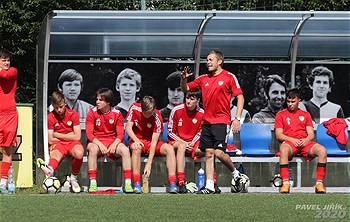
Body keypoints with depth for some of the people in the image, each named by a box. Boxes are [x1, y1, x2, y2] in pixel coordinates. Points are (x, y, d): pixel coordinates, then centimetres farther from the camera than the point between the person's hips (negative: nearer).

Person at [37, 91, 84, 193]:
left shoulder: (73, 114, 0)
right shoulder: (50, 117, 0)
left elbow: (77, 137, -6)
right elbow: (51, 140, -3)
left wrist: (58, 135, -5)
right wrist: (68, 136, -4)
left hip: (72, 143, 1)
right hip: (57, 144, -1)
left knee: (79, 153, -36)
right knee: (55, 155, -38)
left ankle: (73, 179, -15)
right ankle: (50, 171, -75)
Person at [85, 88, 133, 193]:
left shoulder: (117, 114, 1)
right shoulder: (93, 112, -2)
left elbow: (120, 135, -1)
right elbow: (89, 133, -8)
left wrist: (114, 145, -22)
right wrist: (100, 145, -23)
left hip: (113, 142, 1)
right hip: (96, 142, -1)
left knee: (125, 150, -29)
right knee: (93, 149, -36)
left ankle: (128, 183, -29)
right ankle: (92, 182, -36)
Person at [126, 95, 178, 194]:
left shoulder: (157, 117, -19)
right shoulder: (134, 108, -14)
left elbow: (154, 141, -22)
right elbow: (128, 128, -9)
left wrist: (149, 163, -28)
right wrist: (136, 140, -30)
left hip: (151, 141, 1)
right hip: (137, 139, -1)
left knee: (169, 149, -25)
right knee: (136, 148, -36)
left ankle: (173, 184, -31)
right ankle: (136, 183, -39)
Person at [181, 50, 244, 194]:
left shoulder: (229, 77, -1)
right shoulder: (203, 79, 14)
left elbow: (240, 97, -3)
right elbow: (185, 89, 18)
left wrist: (237, 119, -11)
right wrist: (183, 79, -4)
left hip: (222, 121, -6)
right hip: (207, 122, 6)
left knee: (219, 152, -15)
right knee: (209, 153, 1)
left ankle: (235, 173, 10)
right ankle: (209, 186, 0)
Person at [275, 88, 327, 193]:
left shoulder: (305, 114, 23)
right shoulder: (281, 115, 16)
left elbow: (311, 134, 15)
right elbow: (278, 135, 5)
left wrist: (306, 140, -9)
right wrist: (292, 140, -12)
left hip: (305, 142, 2)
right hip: (289, 142, -2)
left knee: (322, 150, -29)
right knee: (283, 150, -41)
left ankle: (319, 183, -29)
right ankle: (285, 183, -45)